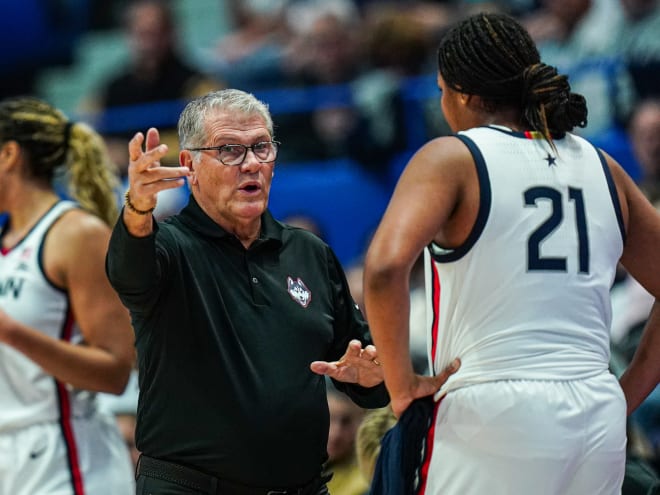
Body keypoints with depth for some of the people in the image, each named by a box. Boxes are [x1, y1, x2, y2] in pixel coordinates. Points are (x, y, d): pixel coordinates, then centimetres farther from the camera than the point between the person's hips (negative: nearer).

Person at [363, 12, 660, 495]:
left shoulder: (451, 158, -2)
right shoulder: (601, 168, 14)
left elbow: (386, 267, -18)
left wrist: (401, 383, -7)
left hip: (494, 416, -5)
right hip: (600, 427, 5)